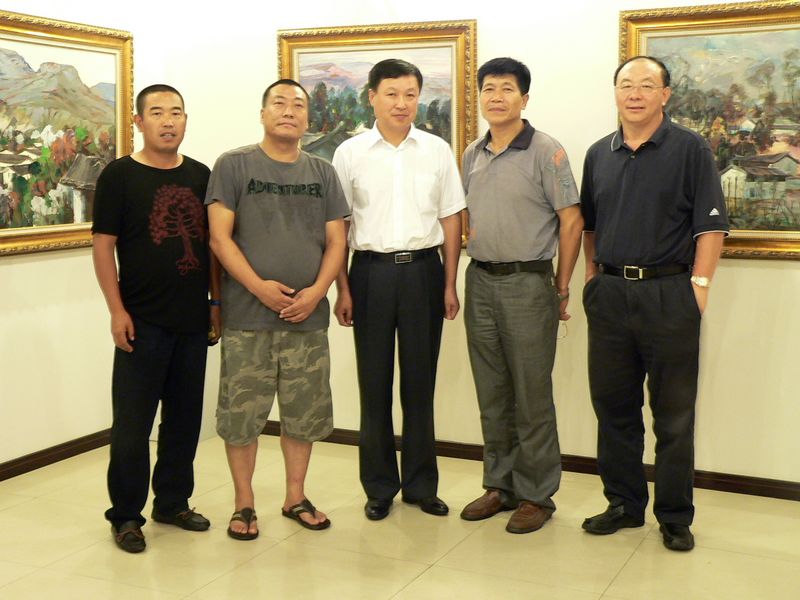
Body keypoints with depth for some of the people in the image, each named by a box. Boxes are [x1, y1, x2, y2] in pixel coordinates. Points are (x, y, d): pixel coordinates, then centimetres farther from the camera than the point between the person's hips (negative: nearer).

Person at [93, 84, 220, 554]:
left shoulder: (200, 175, 9)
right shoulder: (119, 175, -3)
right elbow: (103, 246, -5)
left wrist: (216, 302, 9)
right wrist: (117, 310, -11)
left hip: (193, 320, 5)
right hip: (142, 321, -4)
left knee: (185, 418, 13)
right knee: (132, 422, 2)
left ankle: (173, 501, 28)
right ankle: (126, 515, 15)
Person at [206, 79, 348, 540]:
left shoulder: (323, 173, 11)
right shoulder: (233, 166, 1)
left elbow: (336, 242, 8)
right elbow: (219, 237, -5)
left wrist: (317, 291, -8)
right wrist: (258, 286, -15)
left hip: (308, 316, 3)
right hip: (246, 316, -3)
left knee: (305, 413, 10)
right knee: (242, 413, 2)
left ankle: (296, 498, 25)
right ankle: (244, 505, 17)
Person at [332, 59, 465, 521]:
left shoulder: (438, 151, 4)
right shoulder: (350, 153, 2)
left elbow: (451, 219, 7)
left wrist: (450, 284, 3)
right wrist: (342, 288, -1)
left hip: (423, 269, 1)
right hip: (371, 270, 0)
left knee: (421, 381, 8)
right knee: (375, 382, 6)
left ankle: (421, 483, 20)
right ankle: (380, 486, 19)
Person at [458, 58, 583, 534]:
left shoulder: (546, 151, -7)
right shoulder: (472, 155, 11)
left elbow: (572, 221, -8)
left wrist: (562, 288, -7)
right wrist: (467, 264, 10)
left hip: (527, 283, -6)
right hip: (481, 281, 6)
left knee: (532, 396, 1)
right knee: (492, 395, 13)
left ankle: (537, 495, 13)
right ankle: (500, 485, 25)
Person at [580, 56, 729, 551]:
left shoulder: (690, 149, -2)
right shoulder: (600, 154, 11)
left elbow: (711, 226, -6)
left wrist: (699, 285, -13)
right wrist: (592, 274, 10)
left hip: (668, 294, -4)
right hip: (609, 294, 5)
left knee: (674, 414, 4)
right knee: (613, 405, 11)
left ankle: (676, 516, 16)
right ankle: (624, 504, 25)